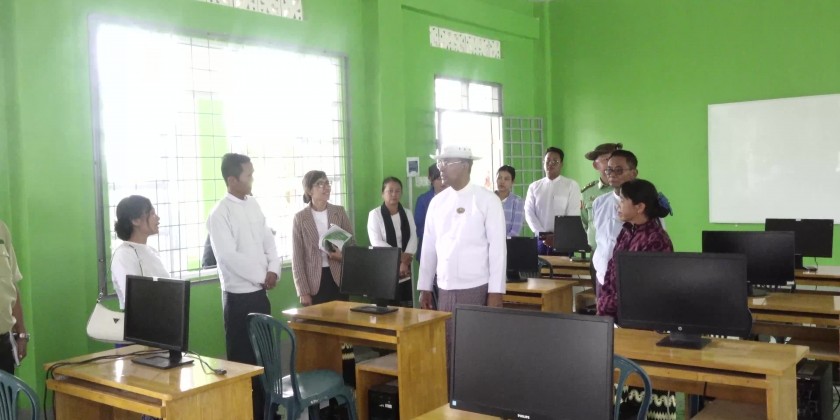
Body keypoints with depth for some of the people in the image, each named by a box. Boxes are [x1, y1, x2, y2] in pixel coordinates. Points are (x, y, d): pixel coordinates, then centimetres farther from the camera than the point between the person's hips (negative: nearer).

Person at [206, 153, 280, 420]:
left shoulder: (254, 205, 8)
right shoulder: (220, 214, -13)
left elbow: (269, 241, 11)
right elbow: (229, 256, -20)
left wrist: (273, 270, -6)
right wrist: (262, 276, -13)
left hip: (260, 293, 7)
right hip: (238, 296, -7)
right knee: (242, 358, 3)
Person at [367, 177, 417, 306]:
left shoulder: (407, 213, 10)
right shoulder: (375, 214, -3)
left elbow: (413, 239, 2)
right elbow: (377, 243, -11)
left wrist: (405, 262, -12)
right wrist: (401, 256, -14)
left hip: (405, 270, 4)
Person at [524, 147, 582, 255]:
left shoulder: (571, 185, 1)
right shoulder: (534, 186, 10)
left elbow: (573, 215, -5)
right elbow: (529, 213, 3)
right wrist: (543, 234, -10)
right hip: (540, 241, 2)